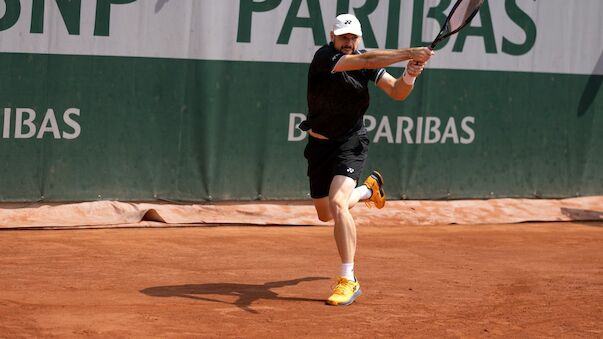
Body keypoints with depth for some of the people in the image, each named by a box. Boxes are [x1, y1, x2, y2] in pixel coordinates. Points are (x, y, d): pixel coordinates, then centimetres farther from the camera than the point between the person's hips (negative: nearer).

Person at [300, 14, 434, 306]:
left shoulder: (367, 62, -7)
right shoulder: (324, 57, -20)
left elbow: (397, 92, -8)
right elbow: (366, 61, -34)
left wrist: (409, 76, -31)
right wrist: (409, 53, -42)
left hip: (351, 144, -1)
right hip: (319, 144, 1)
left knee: (337, 204, -25)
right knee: (325, 214, 17)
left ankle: (348, 280, -24)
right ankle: (368, 189, 49)